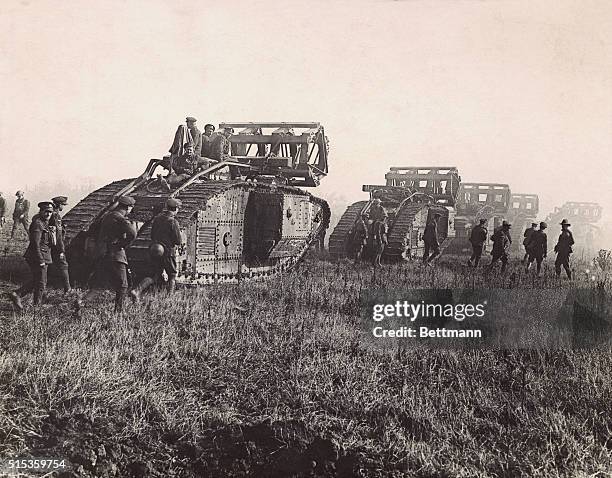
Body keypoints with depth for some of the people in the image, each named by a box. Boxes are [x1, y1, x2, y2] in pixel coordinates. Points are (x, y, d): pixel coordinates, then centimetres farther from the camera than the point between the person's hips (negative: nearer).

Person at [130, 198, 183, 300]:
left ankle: (136, 290, -4)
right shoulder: (173, 222, -14)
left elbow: (152, 235, 14)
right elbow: (178, 241, -12)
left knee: (155, 276, 13)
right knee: (172, 276, 14)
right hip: (168, 252, -5)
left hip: (155, 250, 6)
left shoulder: (157, 218, 6)